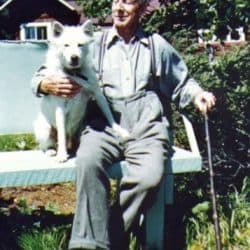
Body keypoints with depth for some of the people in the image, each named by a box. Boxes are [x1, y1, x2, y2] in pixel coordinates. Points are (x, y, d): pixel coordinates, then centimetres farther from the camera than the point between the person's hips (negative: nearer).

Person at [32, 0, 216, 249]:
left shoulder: (158, 45, 21)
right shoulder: (95, 44, 17)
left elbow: (182, 83, 32)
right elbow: (42, 75, 14)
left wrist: (198, 94, 9)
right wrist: (46, 84, -10)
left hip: (146, 128, 1)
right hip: (104, 126, 0)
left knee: (150, 176, -31)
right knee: (88, 161, -34)